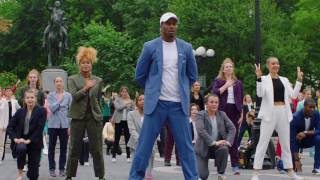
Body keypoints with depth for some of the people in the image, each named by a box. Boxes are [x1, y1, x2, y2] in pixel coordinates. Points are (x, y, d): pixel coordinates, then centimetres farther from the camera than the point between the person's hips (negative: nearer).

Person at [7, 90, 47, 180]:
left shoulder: (41, 111, -4)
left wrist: (29, 140, -19)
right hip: (21, 140, 1)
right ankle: (20, 172, -15)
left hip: (34, 143, -1)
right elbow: (10, 126, 4)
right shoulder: (20, 111, 5)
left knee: (33, 172, -2)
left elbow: (40, 128, -11)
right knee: (21, 148, -34)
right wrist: (15, 138, -12)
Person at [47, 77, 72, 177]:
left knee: (64, 147, 4)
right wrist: (59, 100, -11)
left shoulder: (68, 95, 3)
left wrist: (71, 125, -1)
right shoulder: (50, 95, 2)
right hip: (53, 124, -1)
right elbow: (52, 108, -11)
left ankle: (62, 168, 12)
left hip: (65, 124, 1)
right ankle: (52, 168, 11)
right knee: (52, 147, 4)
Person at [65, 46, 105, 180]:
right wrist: (86, 87, -17)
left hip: (94, 117, 1)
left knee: (97, 149, 0)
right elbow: (74, 96, -10)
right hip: (78, 117, -1)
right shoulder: (72, 79, 4)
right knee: (74, 149, 3)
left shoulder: (98, 81, 9)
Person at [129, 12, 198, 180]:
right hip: (156, 103, -2)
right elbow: (140, 75, 7)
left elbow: (192, 75, 16)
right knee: (144, 145, -1)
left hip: (179, 104, 2)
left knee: (186, 146, 2)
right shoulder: (150, 47, -1)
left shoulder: (186, 48, 5)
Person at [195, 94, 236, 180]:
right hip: (203, 148, -3)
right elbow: (201, 130, -23)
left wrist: (228, 141, -18)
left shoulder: (222, 114, 6)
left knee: (224, 149, -32)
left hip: (217, 147, 3)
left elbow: (232, 128, -1)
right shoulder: (200, 115, -8)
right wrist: (214, 142, -31)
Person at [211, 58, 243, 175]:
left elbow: (241, 99, 14)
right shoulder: (218, 81, 8)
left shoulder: (238, 83, 14)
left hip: (234, 111, 2)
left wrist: (241, 114, 8)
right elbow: (214, 93, -10)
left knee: (234, 138, 0)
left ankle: (235, 165, -1)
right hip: (222, 111, -2)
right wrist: (226, 85, -12)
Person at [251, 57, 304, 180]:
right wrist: (259, 78, -25)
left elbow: (293, 95, 6)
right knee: (263, 143, -6)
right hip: (270, 113, -5)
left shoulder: (284, 80, 13)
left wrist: (299, 80, 1)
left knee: (286, 143, 12)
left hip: (283, 113, 5)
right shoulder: (264, 79, 0)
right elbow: (260, 94, -15)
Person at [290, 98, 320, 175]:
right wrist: (296, 160, -35)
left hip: (308, 139, 3)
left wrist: (306, 133, -38)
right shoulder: (296, 117, -29)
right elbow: (293, 140, -30)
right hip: (298, 140, -3)